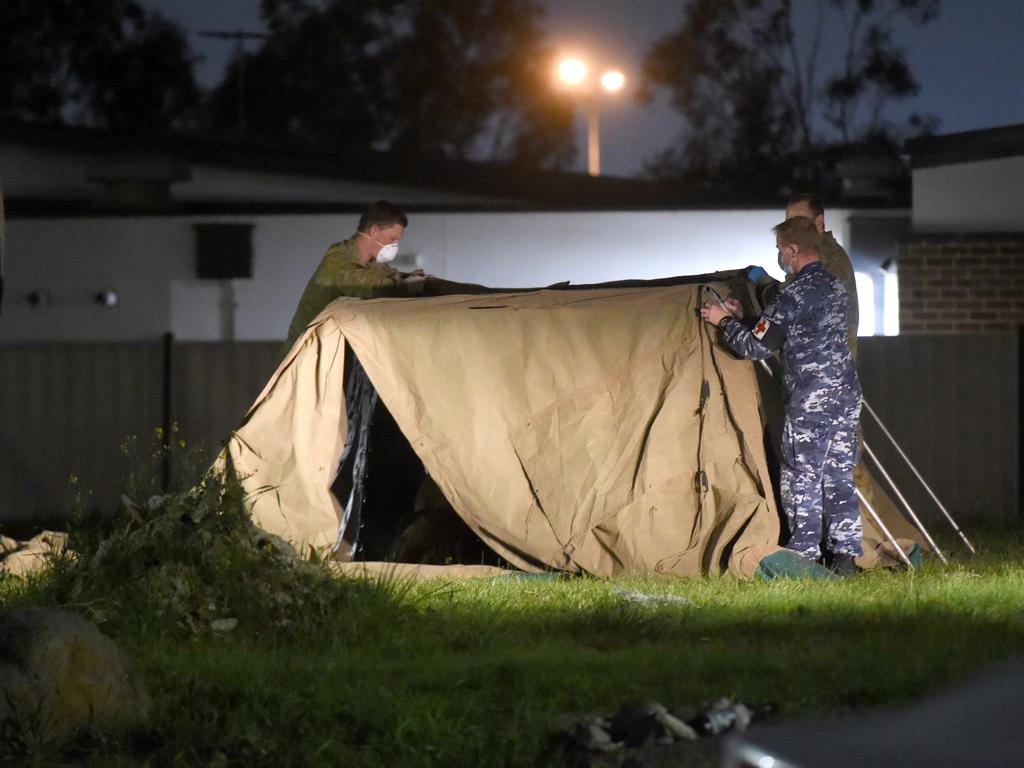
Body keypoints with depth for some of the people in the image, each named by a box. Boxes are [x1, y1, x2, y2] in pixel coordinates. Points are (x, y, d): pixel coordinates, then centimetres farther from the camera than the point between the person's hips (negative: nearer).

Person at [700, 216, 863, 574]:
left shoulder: (794, 294, -15)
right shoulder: (834, 286, 13)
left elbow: (757, 346, -10)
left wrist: (725, 322, 7)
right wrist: (742, 319, 25)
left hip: (809, 400, -8)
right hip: (846, 396, 8)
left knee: (801, 476, 0)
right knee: (839, 474, 10)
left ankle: (804, 552, 1)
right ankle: (844, 554, 10)